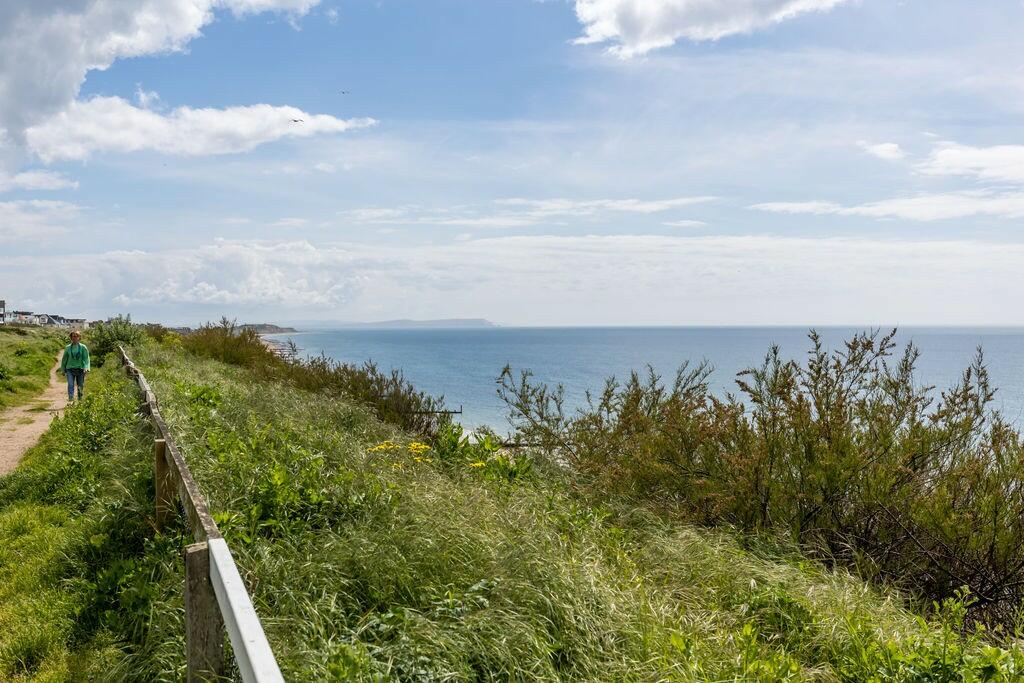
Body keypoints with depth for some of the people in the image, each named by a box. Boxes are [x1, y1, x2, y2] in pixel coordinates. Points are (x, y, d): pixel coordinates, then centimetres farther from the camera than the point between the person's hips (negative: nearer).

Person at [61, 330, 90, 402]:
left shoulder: (83, 347, 2)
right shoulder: (68, 348, 8)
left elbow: (86, 358, -3)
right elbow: (64, 359, 17)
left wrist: (86, 368, -16)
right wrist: (63, 369, 19)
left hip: (80, 369, -1)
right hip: (70, 369, 1)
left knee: (80, 385, 5)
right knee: (70, 384, -15)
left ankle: (80, 398, 19)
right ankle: (71, 398, -21)